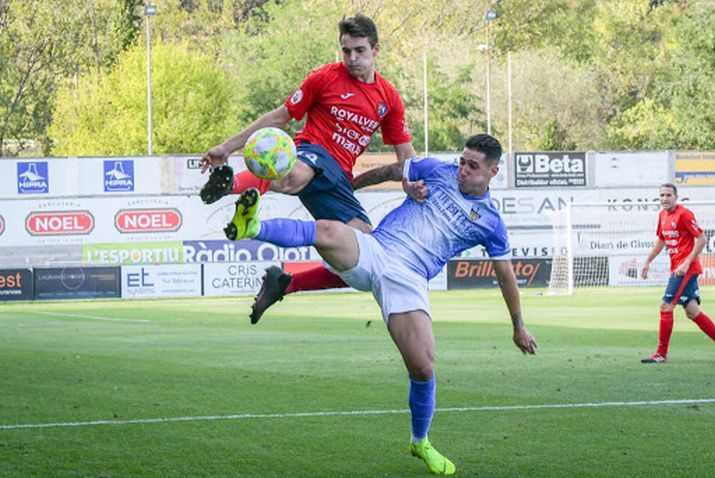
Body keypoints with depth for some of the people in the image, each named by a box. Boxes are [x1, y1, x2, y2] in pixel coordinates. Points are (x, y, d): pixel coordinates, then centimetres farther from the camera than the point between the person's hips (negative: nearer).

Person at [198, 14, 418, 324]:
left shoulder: (389, 98, 15)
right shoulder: (326, 78, 3)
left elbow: (406, 156, 17)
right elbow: (280, 117, 10)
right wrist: (227, 147, 7)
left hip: (340, 181, 5)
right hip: (313, 152, -5)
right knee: (294, 177, -45)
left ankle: (284, 284, 6)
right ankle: (231, 183, -66)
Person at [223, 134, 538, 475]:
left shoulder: (490, 222, 11)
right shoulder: (438, 171, 14)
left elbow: (506, 275, 21)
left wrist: (519, 327, 29)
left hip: (408, 279, -1)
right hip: (371, 251, 1)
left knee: (422, 367, -14)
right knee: (328, 231, -33)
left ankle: (421, 443, 13)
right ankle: (253, 227, -53)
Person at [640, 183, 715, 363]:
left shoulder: (684, 214, -14)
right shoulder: (663, 215, 12)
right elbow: (661, 241, 26)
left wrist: (686, 264, -21)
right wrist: (648, 262, 22)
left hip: (686, 269, -8)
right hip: (677, 267, 8)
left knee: (666, 306, -10)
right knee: (692, 311, 9)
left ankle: (661, 354, -5)